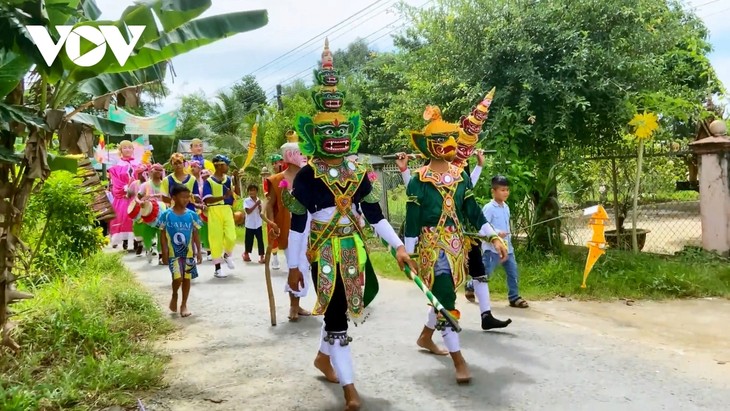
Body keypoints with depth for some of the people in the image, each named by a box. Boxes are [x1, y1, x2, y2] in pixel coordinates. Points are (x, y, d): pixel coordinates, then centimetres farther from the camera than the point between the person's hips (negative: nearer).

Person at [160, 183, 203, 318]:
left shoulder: (191, 214, -1)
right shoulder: (166, 215, -7)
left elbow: (195, 235, 5)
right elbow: (163, 235, -2)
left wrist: (198, 251, 3)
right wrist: (164, 252, -6)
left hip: (188, 252, 3)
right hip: (173, 253, -3)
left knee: (187, 278, 7)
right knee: (178, 278, -13)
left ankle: (184, 305, 22)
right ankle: (174, 296, 19)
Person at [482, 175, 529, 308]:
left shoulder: (506, 207, 12)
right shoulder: (489, 208, -14)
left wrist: (509, 235, 15)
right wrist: (496, 233, -29)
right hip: (492, 247, -7)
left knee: (513, 271, 4)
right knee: (485, 272, 0)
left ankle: (514, 297, 11)